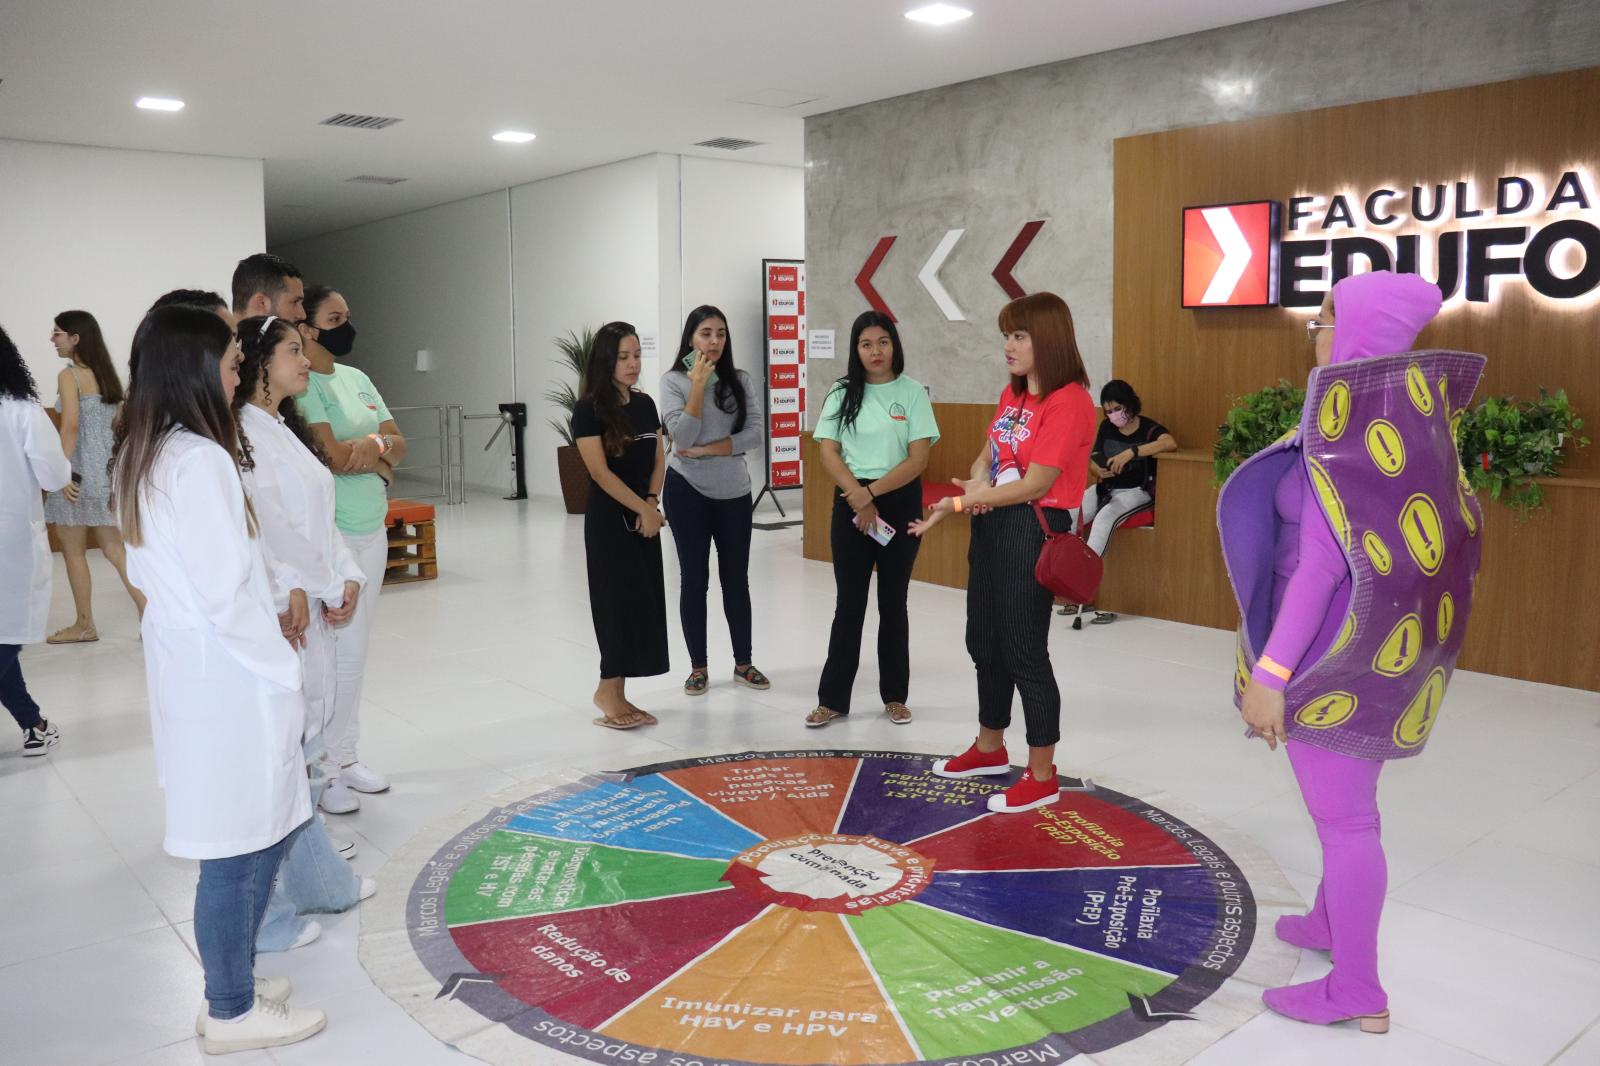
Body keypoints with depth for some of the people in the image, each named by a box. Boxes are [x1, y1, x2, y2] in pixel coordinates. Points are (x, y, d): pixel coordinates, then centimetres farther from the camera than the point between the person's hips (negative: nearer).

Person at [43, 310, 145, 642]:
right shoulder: (106, 374, 11)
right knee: (115, 549, 9)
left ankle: (85, 625, 14)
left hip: (81, 470, -7)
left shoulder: (69, 376, -10)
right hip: (108, 468, 7)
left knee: (74, 552, 6)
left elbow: (71, 427, -19)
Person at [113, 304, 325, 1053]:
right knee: (241, 849, 4)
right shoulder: (197, 459, -20)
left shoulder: (140, 456, 10)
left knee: (244, 841, 20)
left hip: (187, 665, 10)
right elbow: (227, 594, -22)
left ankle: (232, 979, 33)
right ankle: (232, 1013, 19)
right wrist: (284, 671, -10)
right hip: (225, 676, -10)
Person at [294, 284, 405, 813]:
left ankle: (346, 756, 24)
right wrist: (381, 460, -4)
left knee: (355, 649, 13)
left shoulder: (357, 379, 13)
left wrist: (375, 443, -12)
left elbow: (398, 442, 10)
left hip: (372, 528, 8)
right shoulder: (301, 385, -12)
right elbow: (332, 456, -22)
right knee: (338, 651, -5)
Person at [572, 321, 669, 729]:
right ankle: (609, 692, 9)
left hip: (644, 519, 7)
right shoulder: (589, 409, -11)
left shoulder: (644, 404, 9)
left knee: (644, 605, 6)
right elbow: (600, 472, -16)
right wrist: (642, 509, -15)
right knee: (620, 603, -5)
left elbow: (658, 461, 9)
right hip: (608, 521, -7)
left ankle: (615, 694, 15)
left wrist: (651, 504, -8)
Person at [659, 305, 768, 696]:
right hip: (688, 491, -2)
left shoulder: (741, 381, 2)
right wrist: (699, 384, -18)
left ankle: (743, 662, 23)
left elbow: (754, 435, -8)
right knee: (695, 579, 5)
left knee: (736, 579, 10)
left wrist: (705, 450, -14)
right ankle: (698, 667, 16)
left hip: (734, 492, 2)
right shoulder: (674, 380, -5)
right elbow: (682, 437, -17)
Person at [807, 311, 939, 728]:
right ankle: (833, 699, 11)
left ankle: (894, 696, 20)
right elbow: (828, 452, -1)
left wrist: (873, 492, -14)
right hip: (850, 503, 1)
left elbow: (918, 459, -7)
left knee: (893, 602, 8)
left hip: (900, 502, -1)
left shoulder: (912, 392, -1)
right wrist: (858, 496, -14)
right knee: (849, 604, 4)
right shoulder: (842, 392, 4)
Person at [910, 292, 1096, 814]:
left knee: (1024, 651, -3)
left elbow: (1036, 484, -20)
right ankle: (990, 748, 37)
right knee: (984, 641, 18)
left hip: (1031, 530, -9)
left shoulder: (1069, 402, -16)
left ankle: (1042, 776, 11)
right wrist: (977, 483, -10)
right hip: (991, 523, 9)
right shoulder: (1012, 394, 12)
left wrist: (959, 503, -17)